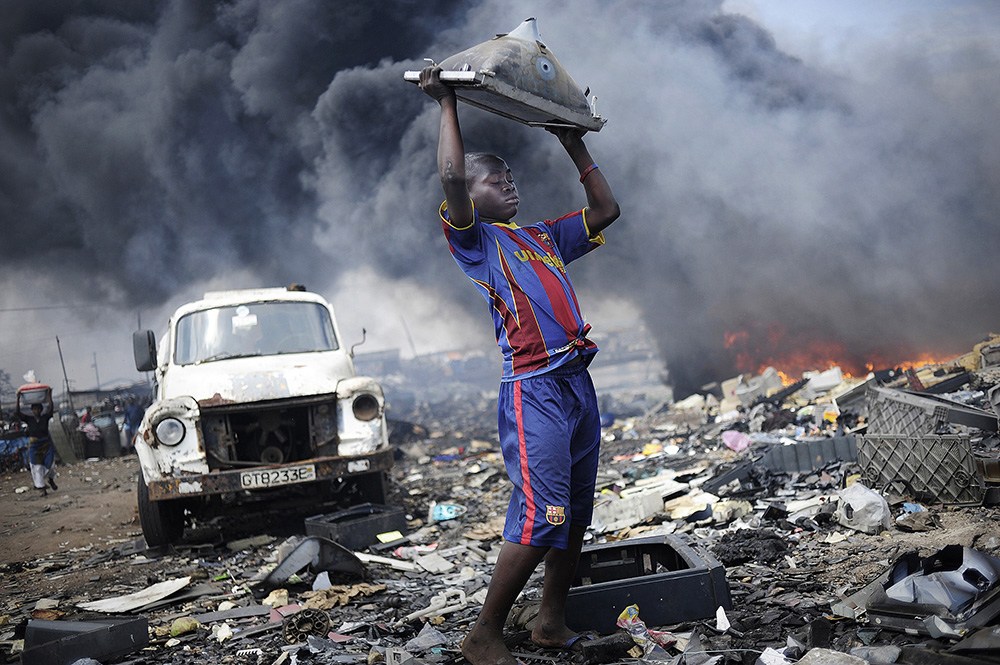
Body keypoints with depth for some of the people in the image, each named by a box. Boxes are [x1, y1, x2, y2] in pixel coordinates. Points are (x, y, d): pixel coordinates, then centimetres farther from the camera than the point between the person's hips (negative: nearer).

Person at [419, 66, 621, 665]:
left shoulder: (543, 238, 22)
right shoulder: (476, 240, 1)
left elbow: (606, 211, 29)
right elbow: (451, 176, -15)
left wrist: (576, 146, 28)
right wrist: (448, 104, -6)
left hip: (579, 383, 8)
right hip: (534, 389, -8)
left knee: (577, 514, 10)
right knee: (541, 518, -13)